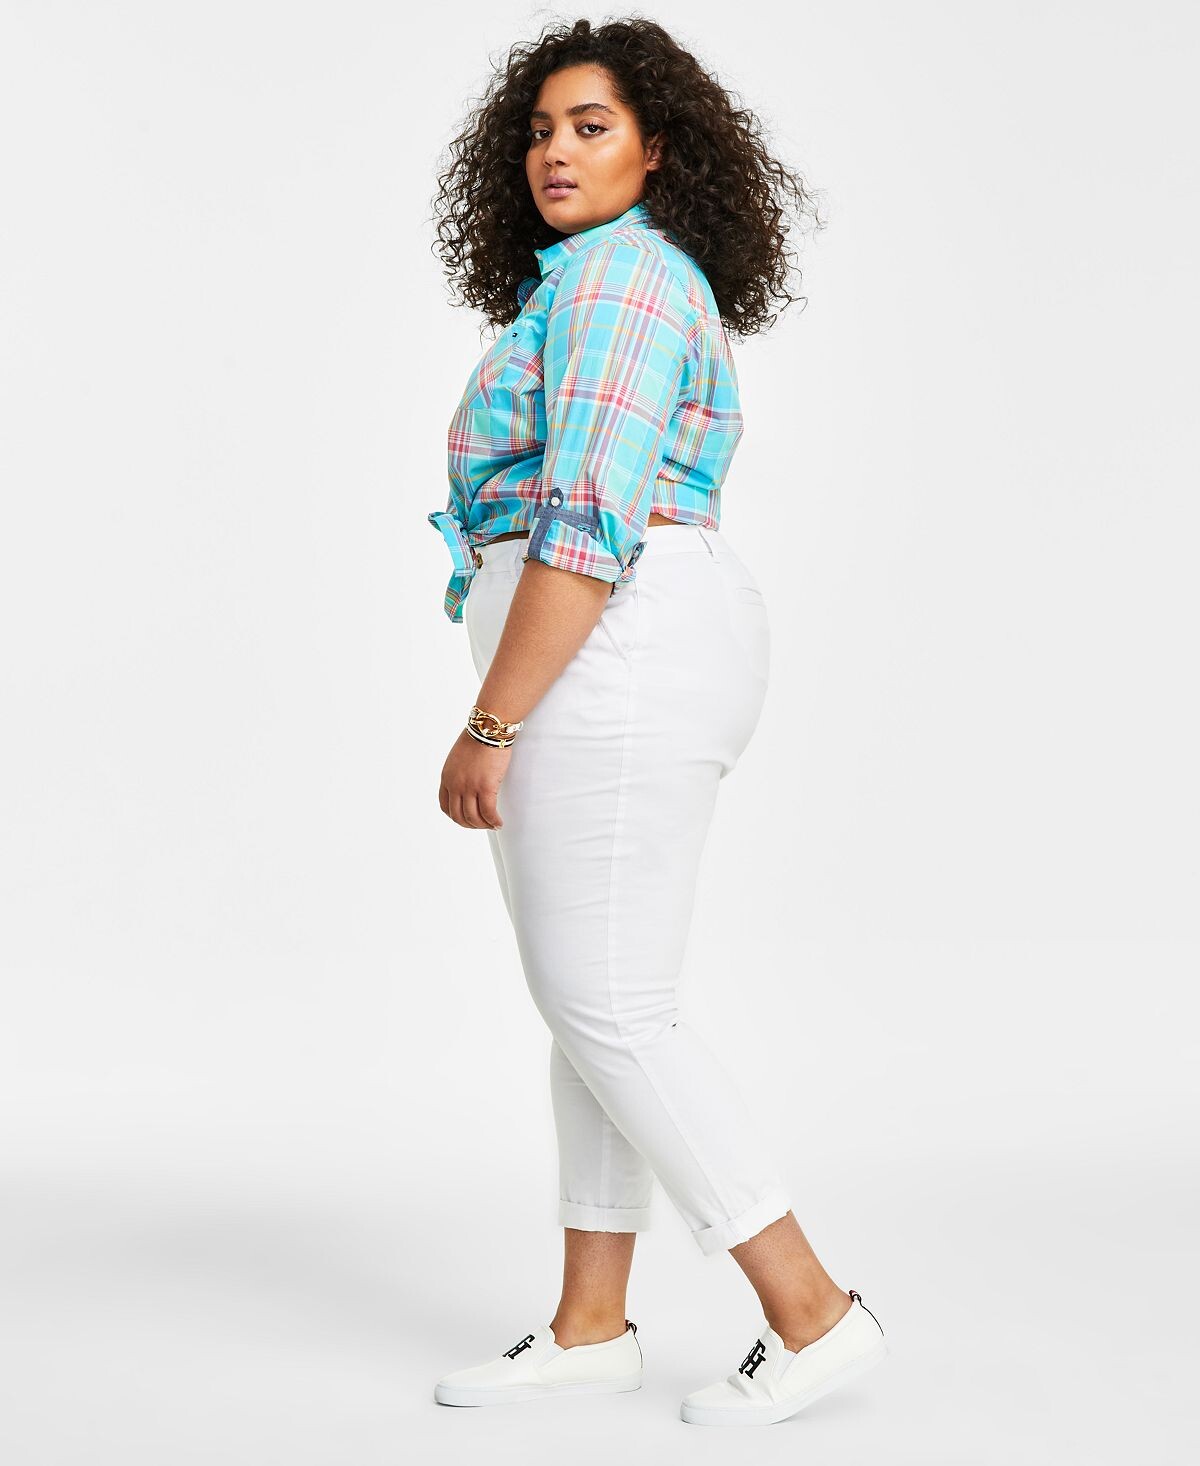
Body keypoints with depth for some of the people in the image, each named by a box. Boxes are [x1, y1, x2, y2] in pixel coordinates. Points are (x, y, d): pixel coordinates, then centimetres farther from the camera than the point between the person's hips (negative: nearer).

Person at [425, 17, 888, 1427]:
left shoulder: (617, 273, -11)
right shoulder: (591, 284, 21)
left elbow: (587, 526, -20)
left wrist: (489, 723, -20)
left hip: (609, 659, -11)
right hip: (617, 662, 11)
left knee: (606, 1008, -7)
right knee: (591, 996, 12)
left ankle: (813, 1314, -1)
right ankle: (588, 1325, 20)